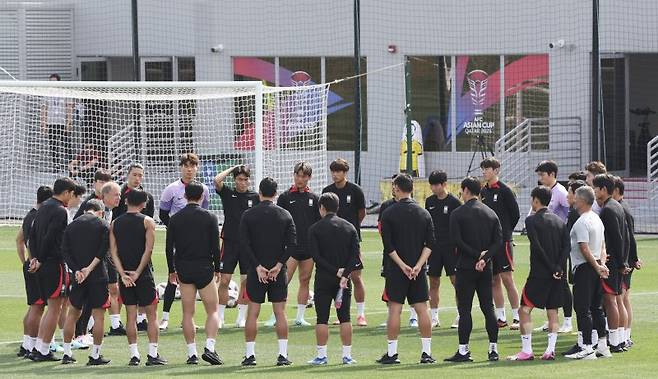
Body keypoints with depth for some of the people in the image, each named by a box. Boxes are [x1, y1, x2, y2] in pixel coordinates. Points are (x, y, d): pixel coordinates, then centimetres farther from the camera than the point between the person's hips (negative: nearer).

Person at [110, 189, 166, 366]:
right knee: (152, 315, 4)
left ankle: (134, 355, 3)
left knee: (131, 316, 7)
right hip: (144, 274, -3)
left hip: (125, 275, 3)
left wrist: (123, 274, -7)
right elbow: (148, 249, -13)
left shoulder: (115, 224, 6)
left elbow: (113, 251, -2)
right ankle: (153, 354, 0)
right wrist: (138, 272, -11)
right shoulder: (147, 222, -4)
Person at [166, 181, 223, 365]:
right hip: (204, 269, -2)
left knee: (188, 313, 7)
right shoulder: (209, 217, -4)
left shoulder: (175, 219, 2)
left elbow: (169, 247, 3)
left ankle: (192, 353, 3)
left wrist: (172, 271, 13)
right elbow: (215, 246, -3)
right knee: (212, 311, 5)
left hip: (183, 269, 2)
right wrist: (217, 269, 8)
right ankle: (209, 348, -12)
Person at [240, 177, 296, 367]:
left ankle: (250, 355, 2)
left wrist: (257, 266, -8)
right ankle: (283, 355, 1)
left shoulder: (248, 215, -1)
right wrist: (279, 265, -6)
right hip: (278, 271, 1)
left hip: (256, 271, -1)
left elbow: (244, 244, -8)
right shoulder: (285, 215, 2)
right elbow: (292, 243, -5)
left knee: (252, 312, 4)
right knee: (280, 312, 4)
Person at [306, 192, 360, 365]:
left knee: (322, 319, 1)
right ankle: (347, 355, 5)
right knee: (345, 317, 7)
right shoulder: (350, 227, 6)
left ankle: (321, 355, -1)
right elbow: (355, 255, -3)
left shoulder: (315, 229, -3)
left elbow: (316, 255, -11)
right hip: (344, 279, 3)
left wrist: (336, 271, -11)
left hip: (323, 279, -3)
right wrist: (344, 274, -10)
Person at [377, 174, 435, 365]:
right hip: (419, 269, 3)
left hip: (396, 270, -3)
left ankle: (392, 353, 0)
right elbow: (430, 243, 1)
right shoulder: (424, 213, 7)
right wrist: (418, 266, -5)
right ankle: (427, 352, 4)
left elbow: (388, 245, -10)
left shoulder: (389, 213, -4)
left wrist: (402, 265, -9)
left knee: (394, 309, 0)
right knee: (422, 309, 5)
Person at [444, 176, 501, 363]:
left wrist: (477, 255, -10)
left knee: (464, 309, -3)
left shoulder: (458, 214, -5)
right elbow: (498, 241, 1)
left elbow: (457, 241, -14)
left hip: (465, 267, -4)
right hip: (486, 269, 4)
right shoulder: (491, 213, 9)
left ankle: (463, 350, -5)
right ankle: (493, 349, 7)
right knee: (488, 308, 8)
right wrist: (484, 258, -9)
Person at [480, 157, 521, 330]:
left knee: (507, 279, -10)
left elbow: (515, 214, -5)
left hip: (502, 240, -7)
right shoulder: (483, 191, 12)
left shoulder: (504, 191, -7)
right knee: (494, 280, 8)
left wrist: (505, 232, 0)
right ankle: (501, 317, 13)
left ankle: (516, 317, -8)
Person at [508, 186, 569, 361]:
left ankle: (526, 350, -6)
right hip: (557, 275, 6)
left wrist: (551, 269, -11)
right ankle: (550, 350, 3)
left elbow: (537, 248, -15)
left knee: (525, 309, 1)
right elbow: (567, 247, 0)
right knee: (552, 311, 10)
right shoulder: (559, 221, 10)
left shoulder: (532, 220, -7)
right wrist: (558, 267, -8)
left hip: (539, 274, -6)